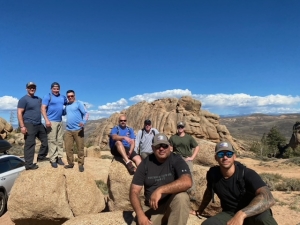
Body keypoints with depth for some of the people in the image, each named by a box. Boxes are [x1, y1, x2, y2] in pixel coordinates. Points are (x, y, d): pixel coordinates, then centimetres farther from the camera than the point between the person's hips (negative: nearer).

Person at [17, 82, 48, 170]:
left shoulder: (38, 99, 15)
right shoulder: (23, 99, -6)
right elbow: (19, 113, -13)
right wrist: (22, 126, -21)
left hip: (39, 124, 8)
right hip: (29, 125, -8)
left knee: (45, 140, 15)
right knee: (30, 144, -5)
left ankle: (41, 156, 31)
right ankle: (29, 164, 0)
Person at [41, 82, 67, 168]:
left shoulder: (63, 97, 13)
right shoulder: (47, 96, -3)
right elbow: (43, 109, -10)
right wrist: (46, 120, -19)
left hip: (60, 121, 6)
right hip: (51, 121, -6)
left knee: (60, 141, 8)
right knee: (52, 141, -5)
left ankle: (59, 157, 16)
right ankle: (53, 160, 0)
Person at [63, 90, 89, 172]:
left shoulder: (78, 103, -3)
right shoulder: (67, 105, 15)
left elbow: (86, 113, -13)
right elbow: (63, 113, 32)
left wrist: (84, 122, -30)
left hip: (78, 129, -5)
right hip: (68, 130, 6)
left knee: (80, 148, 1)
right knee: (68, 147, 7)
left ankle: (81, 164, 11)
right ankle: (70, 163, 20)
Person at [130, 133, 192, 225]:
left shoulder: (176, 160, -10)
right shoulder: (145, 163, -4)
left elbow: (187, 182, -28)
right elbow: (134, 191, -5)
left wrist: (160, 190, -33)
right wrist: (140, 214, -20)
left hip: (173, 205, -2)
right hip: (152, 208, 3)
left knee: (181, 197, -32)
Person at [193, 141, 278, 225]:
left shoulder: (247, 174, -22)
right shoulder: (212, 173, -9)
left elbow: (268, 198, -40)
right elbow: (209, 192, 14)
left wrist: (241, 214, -53)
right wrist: (200, 210, 25)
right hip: (229, 214, 3)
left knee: (263, 215, -38)